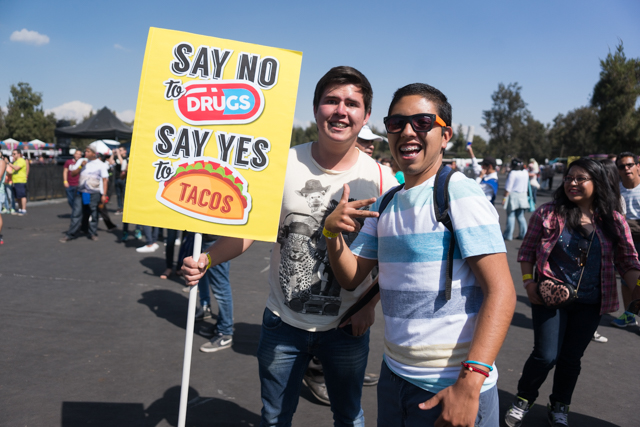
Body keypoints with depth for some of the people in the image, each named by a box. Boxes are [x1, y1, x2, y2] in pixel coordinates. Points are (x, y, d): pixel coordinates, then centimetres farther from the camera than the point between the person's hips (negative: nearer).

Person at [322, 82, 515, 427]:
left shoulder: (461, 194, -13)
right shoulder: (384, 204, 8)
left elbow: (501, 292, -19)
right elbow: (351, 277, 8)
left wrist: (469, 384, -27)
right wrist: (332, 232, -11)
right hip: (394, 375, 7)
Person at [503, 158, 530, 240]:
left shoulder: (513, 173, -14)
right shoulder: (525, 172, 7)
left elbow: (508, 187, -15)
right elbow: (526, 186, 17)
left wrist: (505, 197, -12)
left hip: (513, 195, -7)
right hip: (523, 196, 7)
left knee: (510, 216, -3)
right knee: (521, 216, 11)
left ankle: (508, 235, -1)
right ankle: (523, 234, 12)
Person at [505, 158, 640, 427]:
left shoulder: (613, 222, 1)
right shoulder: (548, 213, -5)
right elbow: (527, 251, 0)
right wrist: (528, 283, -10)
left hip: (589, 304, 3)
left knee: (571, 357, 13)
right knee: (546, 355, -6)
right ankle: (523, 400, 21)